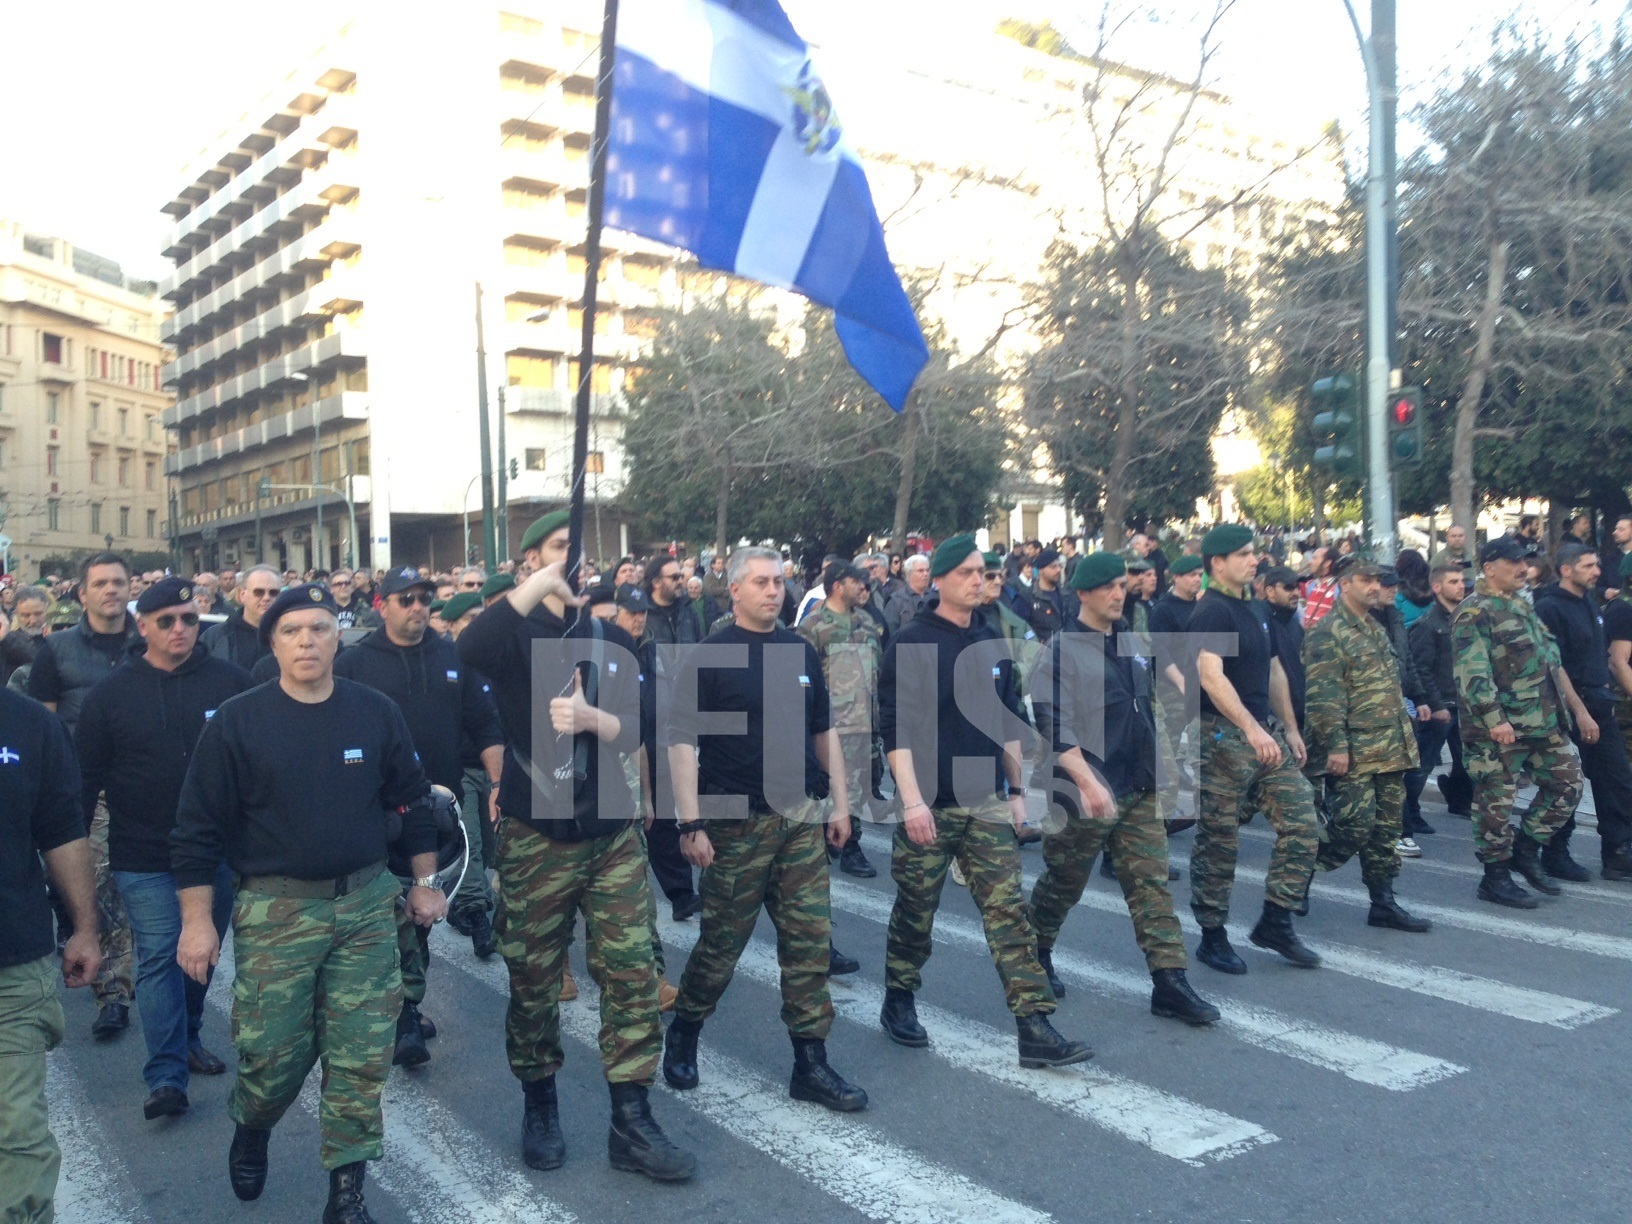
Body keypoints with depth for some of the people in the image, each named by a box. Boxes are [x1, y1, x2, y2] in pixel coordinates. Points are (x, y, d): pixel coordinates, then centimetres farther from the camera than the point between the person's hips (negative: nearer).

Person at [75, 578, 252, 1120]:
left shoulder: (231, 681, -3)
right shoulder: (111, 693, -2)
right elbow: (86, 777, 2)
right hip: (143, 858, -1)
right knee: (159, 957, -4)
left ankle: (186, 1039, 36)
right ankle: (166, 1076, 0)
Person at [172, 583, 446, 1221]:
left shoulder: (376, 713, 1)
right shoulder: (237, 722, -5)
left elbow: (413, 802, 11)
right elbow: (198, 829, -2)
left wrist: (425, 883, 12)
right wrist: (197, 921, -4)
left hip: (366, 905, 2)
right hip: (275, 910, -2)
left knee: (362, 1056, 3)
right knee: (273, 1054, 4)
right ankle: (250, 1127, 39)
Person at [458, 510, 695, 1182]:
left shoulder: (613, 639, 9)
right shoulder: (518, 631, -3)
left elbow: (632, 729, 0)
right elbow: (468, 649, -27)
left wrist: (591, 717, -20)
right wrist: (540, 584, -28)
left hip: (611, 833, 3)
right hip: (535, 837, -3)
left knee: (633, 973, 0)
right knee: (533, 980, 9)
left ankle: (631, 1123, 10)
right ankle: (540, 1106, 29)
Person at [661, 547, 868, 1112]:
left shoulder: (801, 651, 9)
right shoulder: (709, 658, -6)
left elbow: (824, 732, 15)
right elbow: (683, 742, -10)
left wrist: (840, 803, 11)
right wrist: (691, 823, -17)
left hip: (803, 817, 5)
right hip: (737, 823, -4)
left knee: (810, 939, 5)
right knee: (722, 941, 6)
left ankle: (810, 1064, 15)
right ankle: (682, 1034, 30)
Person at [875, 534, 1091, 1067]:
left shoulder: (992, 644, 9)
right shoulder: (911, 643, -8)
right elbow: (896, 727, -14)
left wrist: (1016, 791, 14)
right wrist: (912, 799, -20)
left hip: (988, 802, 4)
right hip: (930, 804, -4)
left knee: (1009, 911, -1)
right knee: (916, 913, 9)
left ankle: (1035, 1028, -1)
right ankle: (898, 1003, 30)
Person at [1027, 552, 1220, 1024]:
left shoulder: (1131, 644, 11)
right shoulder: (1062, 649, -11)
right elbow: (1054, 725, -19)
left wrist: (1157, 768, 21)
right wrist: (1087, 781, -27)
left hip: (1140, 790, 6)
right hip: (1087, 792, -6)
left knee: (1152, 883, 1)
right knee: (1063, 884, 10)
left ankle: (1169, 982, 2)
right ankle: (1035, 958, 32)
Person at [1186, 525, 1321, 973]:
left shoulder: (1253, 611, 16)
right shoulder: (1211, 612, -12)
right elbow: (1211, 676, -25)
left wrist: (1290, 729, 21)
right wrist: (1252, 729, -31)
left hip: (1266, 734, 8)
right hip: (1223, 738, -8)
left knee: (1301, 822, 2)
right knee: (1217, 841, 1)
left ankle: (1275, 923, 14)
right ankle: (1212, 938, 14)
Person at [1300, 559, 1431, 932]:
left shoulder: (1377, 628, 18)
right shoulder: (1328, 634, -12)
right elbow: (1324, 697, -18)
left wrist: (1404, 737, 22)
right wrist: (1336, 745, -23)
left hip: (1389, 750, 9)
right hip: (1353, 753, -9)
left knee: (1386, 828, 10)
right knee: (1354, 826, -11)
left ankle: (1383, 902, 17)